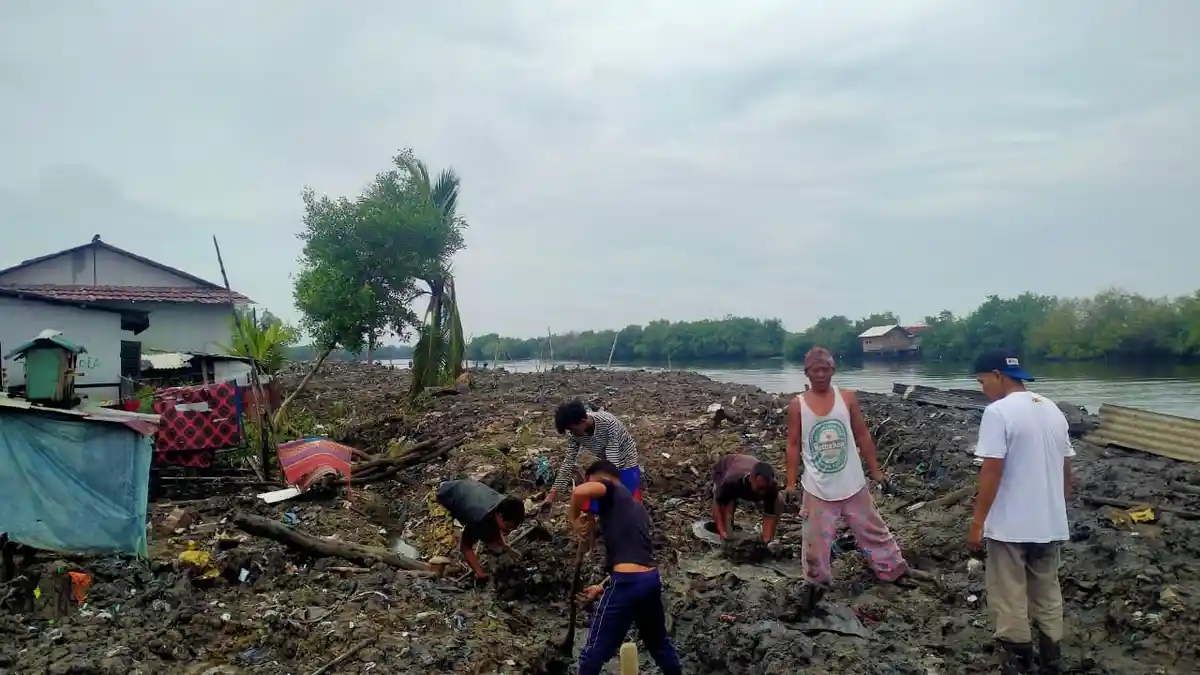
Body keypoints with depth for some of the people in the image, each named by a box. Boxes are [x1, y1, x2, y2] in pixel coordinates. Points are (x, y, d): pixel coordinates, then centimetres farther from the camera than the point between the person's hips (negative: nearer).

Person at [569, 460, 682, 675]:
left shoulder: (611, 491, 3)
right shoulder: (635, 507, 26)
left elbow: (580, 491, -20)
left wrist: (575, 520, -2)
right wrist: (602, 587, 30)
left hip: (628, 582, -8)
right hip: (651, 578, 8)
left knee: (595, 650, 5)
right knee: (658, 641, 29)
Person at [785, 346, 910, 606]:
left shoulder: (848, 398, -5)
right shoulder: (797, 405, -8)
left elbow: (862, 435, 3)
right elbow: (794, 445, -2)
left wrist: (875, 470, 4)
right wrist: (791, 483, -2)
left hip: (853, 484, 1)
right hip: (818, 488, -1)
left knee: (872, 531, 16)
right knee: (816, 539, 9)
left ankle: (895, 571, 34)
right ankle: (817, 583, 29)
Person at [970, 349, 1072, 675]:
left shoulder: (998, 412, -16)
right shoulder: (1053, 410, 7)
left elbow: (992, 471, -20)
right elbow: (1066, 469, 13)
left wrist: (977, 523, -13)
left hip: (1009, 526, -7)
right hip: (1050, 524, 7)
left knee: (1009, 600, 6)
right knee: (1047, 594, 20)